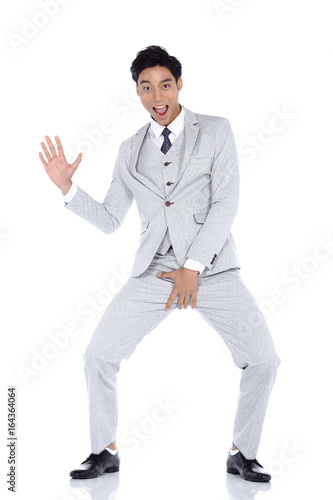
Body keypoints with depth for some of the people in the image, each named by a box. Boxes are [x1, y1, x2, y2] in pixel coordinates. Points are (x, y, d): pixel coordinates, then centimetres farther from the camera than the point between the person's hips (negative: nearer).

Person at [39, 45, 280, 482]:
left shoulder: (216, 131, 4)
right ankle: (106, 451, 16)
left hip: (212, 268, -2)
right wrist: (67, 186, -1)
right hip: (154, 270, 2)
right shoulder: (130, 150, 13)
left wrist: (193, 268, -13)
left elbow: (225, 205, -6)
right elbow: (109, 220, 14)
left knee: (263, 360, -11)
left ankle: (242, 454, 11)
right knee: (98, 356, -5)